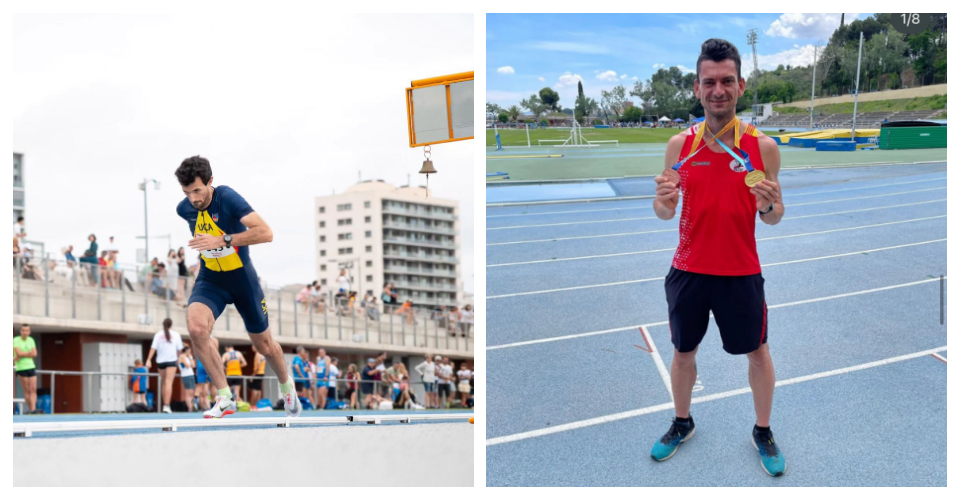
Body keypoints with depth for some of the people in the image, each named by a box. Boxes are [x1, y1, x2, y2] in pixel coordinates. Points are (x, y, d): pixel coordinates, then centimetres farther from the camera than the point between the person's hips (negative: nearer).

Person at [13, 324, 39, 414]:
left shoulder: (31, 340, 10)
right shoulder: (16, 340, -3)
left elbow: (34, 354, 0)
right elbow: (19, 353, -15)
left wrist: (21, 356, -8)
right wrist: (29, 353, -5)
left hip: (31, 367, 4)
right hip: (21, 368, -4)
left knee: (33, 389, -6)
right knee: (26, 390, -1)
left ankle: (33, 409, -11)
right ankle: (29, 409, 5)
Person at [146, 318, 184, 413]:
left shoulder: (158, 334, 3)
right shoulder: (176, 335, 1)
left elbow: (153, 348, -7)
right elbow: (179, 349, 3)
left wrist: (149, 360, -10)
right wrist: (178, 357, 21)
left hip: (160, 361, 2)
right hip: (171, 361, -2)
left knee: (163, 382, 18)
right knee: (169, 383, -10)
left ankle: (164, 402, 23)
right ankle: (166, 405, -21)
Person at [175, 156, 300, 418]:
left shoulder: (228, 198, -23)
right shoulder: (184, 209, -7)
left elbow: (266, 233, -34)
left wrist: (223, 240, -40)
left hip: (242, 278, -3)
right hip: (210, 280, 3)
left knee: (264, 345, 11)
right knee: (196, 327, -28)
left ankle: (286, 386, 46)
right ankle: (224, 398, -17)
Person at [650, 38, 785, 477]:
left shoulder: (762, 146, -7)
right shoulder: (680, 144, -3)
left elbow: (774, 219, 1)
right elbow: (664, 212, 5)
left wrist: (770, 205, -23)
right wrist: (664, 201, -19)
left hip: (741, 273, -1)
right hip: (688, 271, 2)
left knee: (758, 352, 12)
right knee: (683, 352, 16)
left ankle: (763, 432, 32)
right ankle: (682, 424, 39)